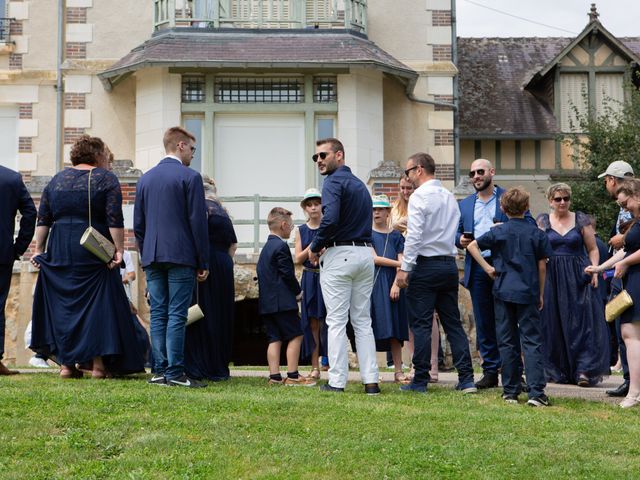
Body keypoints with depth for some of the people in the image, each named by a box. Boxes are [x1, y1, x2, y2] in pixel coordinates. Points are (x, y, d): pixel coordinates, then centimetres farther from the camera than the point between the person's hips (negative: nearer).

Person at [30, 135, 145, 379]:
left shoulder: (57, 179, 11)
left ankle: (66, 363, 10)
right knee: (99, 304, 2)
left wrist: (39, 250, 12)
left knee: (63, 304, 10)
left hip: (59, 251, 4)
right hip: (93, 252, -4)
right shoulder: (106, 179, -3)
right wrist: (119, 250, -12)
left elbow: (43, 219, 9)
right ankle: (98, 363, -1)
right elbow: (115, 220, -12)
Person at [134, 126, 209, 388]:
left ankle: (159, 371, 7)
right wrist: (203, 263, -4)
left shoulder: (145, 179, 13)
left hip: (152, 258, 6)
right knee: (177, 315, -5)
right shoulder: (190, 177, -5)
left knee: (158, 314, 7)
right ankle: (174, 373, -7)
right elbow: (198, 222, -8)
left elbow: (138, 224, 14)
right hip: (181, 257, -5)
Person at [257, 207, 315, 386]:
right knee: (295, 336, -4)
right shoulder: (281, 246, -12)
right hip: (283, 301, -9)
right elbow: (288, 273, -16)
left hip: (266, 302, 9)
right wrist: (298, 292, -2)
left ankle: (274, 376, 4)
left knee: (275, 338, 8)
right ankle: (292, 375, -5)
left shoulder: (266, 247, 17)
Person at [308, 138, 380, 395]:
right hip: (365, 253, 8)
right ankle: (371, 381, 6)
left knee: (337, 321, -3)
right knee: (363, 321, 9)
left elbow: (330, 219, -23)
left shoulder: (334, 181, -8)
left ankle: (337, 381, -2)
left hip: (340, 256, -8)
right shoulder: (360, 184, 18)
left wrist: (316, 247, -8)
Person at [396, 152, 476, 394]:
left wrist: (404, 269, -15)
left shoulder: (419, 196, -9)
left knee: (421, 324, -2)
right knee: (453, 322, 9)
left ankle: (420, 381, 1)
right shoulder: (449, 196, 14)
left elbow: (414, 236, -16)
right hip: (449, 263, 7)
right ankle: (466, 379, 5)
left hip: (426, 264, -7)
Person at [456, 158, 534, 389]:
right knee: (484, 323, 6)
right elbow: (455, 232, 17)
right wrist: (460, 239, -6)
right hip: (477, 268, 4)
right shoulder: (464, 204, 18)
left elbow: (530, 225, -2)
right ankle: (490, 371, 12)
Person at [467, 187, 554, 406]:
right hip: (528, 293, -1)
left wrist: (487, 268, 1)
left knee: (507, 342, 7)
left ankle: (510, 392, 10)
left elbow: (472, 246, -3)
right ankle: (536, 392, -10)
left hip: (503, 292, 1)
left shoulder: (498, 232, 0)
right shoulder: (536, 233, -1)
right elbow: (542, 267, 3)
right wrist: (541, 294, 12)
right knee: (532, 341, -1)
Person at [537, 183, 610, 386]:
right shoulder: (543, 221, 8)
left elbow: (593, 249, 7)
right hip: (551, 279, 1)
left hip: (578, 278, -1)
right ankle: (557, 371, 9)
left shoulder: (581, 220, 6)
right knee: (553, 324, 1)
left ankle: (584, 370, -11)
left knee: (581, 322, -8)